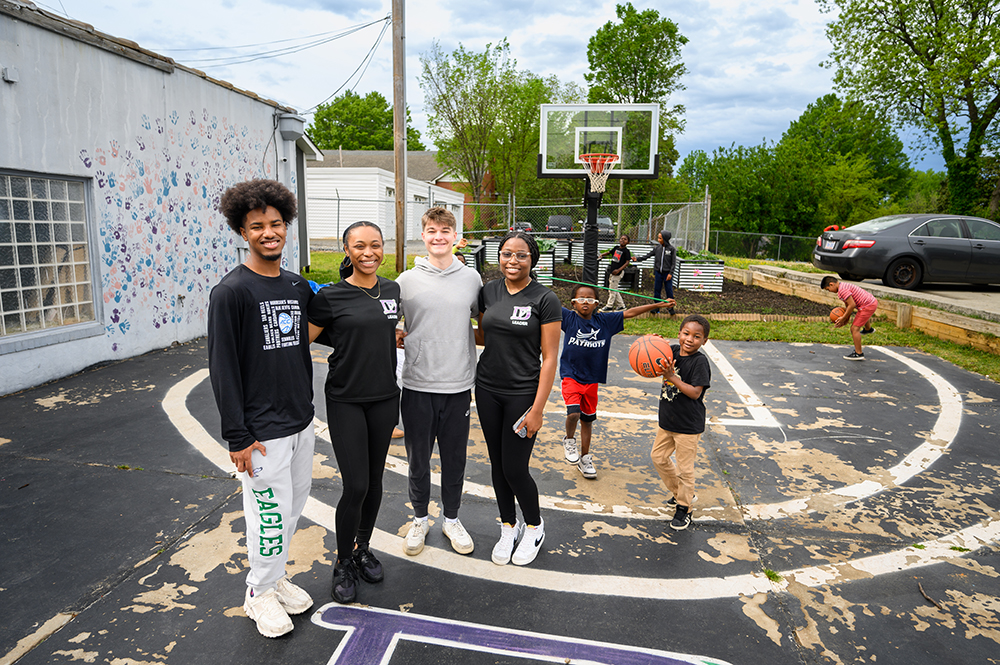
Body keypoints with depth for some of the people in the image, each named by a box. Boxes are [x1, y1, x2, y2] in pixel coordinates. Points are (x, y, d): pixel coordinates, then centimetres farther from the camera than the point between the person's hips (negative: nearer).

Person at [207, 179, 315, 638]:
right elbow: (223, 368, -14)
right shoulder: (231, 292, -13)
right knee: (271, 515, 3)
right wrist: (237, 436, -15)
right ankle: (260, 592, 27)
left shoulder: (298, 287, 7)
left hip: (301, 423, 7)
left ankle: (276, 577, 38)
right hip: (263, 430, -6)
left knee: (293, 506, 17)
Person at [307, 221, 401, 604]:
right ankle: (343, 563, 19)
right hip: (345, 400, -4)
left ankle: (363, 549, 35)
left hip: (384, 397, 4)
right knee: (355, 486, -5)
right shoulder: (331, 297, -11)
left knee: (374, 480, 13)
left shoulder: (393, 291, 4)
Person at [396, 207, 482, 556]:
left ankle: (451, 519, 32)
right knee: (418, 459, 12)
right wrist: (397, 339, -9)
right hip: (417, 385, -1)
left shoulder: (472, 278, 3)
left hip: (459, 384, 1)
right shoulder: (406, 281, -1)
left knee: (455, 458, 12)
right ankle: (420, 519, 33)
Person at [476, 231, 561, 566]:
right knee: (497, 463, 13)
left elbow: (549, 358, -11)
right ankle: (508, 527, 35)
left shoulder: (545, 300, -11)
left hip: (523, 394, -4)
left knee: (514, 468, -1)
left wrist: (537, 409, -15)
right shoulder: (489, 291, 3)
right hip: (487, 390, 5)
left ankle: (534, 527, 28)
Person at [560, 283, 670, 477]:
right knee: (573, 413, -21)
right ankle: (569, 440, 11)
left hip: (592, 379, 3)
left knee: (587, 419, 12)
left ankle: (584, 457, 31)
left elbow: (629, 313, 6)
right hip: (571, 376, -3)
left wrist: (657, 305, 7)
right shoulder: (569, 318, -6)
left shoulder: (605, 321, 2)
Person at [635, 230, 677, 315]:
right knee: (656, 290, 6)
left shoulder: (672, 249, -5)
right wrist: (638, 259, -6)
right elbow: (647, 256, 5)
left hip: (667, 273, -3)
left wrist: (670, 273, -11)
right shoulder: (657, 248, 4)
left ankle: (670, 307, 14)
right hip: (658, 273, 3)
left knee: (669, 291, 0)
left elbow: (673, 262, -4)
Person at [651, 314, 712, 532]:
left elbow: (695, 392, -24)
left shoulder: (700, 361, -18)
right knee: (658, 457, 19)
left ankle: (684, 508, 23)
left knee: (685, 468, 3)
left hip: (689, 426, -7)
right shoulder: (672, 351, -1)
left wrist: (672, 377, -32)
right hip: (667, 420, 7)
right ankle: (681, 493, 38)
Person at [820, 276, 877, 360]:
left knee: (854, 328, -10)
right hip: (873, 301, 11)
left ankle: (858, 354, -6)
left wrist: (843, 318, -16)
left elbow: (852, 305, -25)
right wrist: (846, 319, 8)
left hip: (868, 306, -11)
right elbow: (848, 305, 14)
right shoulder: (844, 286, 12)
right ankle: (868, 329, 73)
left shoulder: (842, 290, -23)